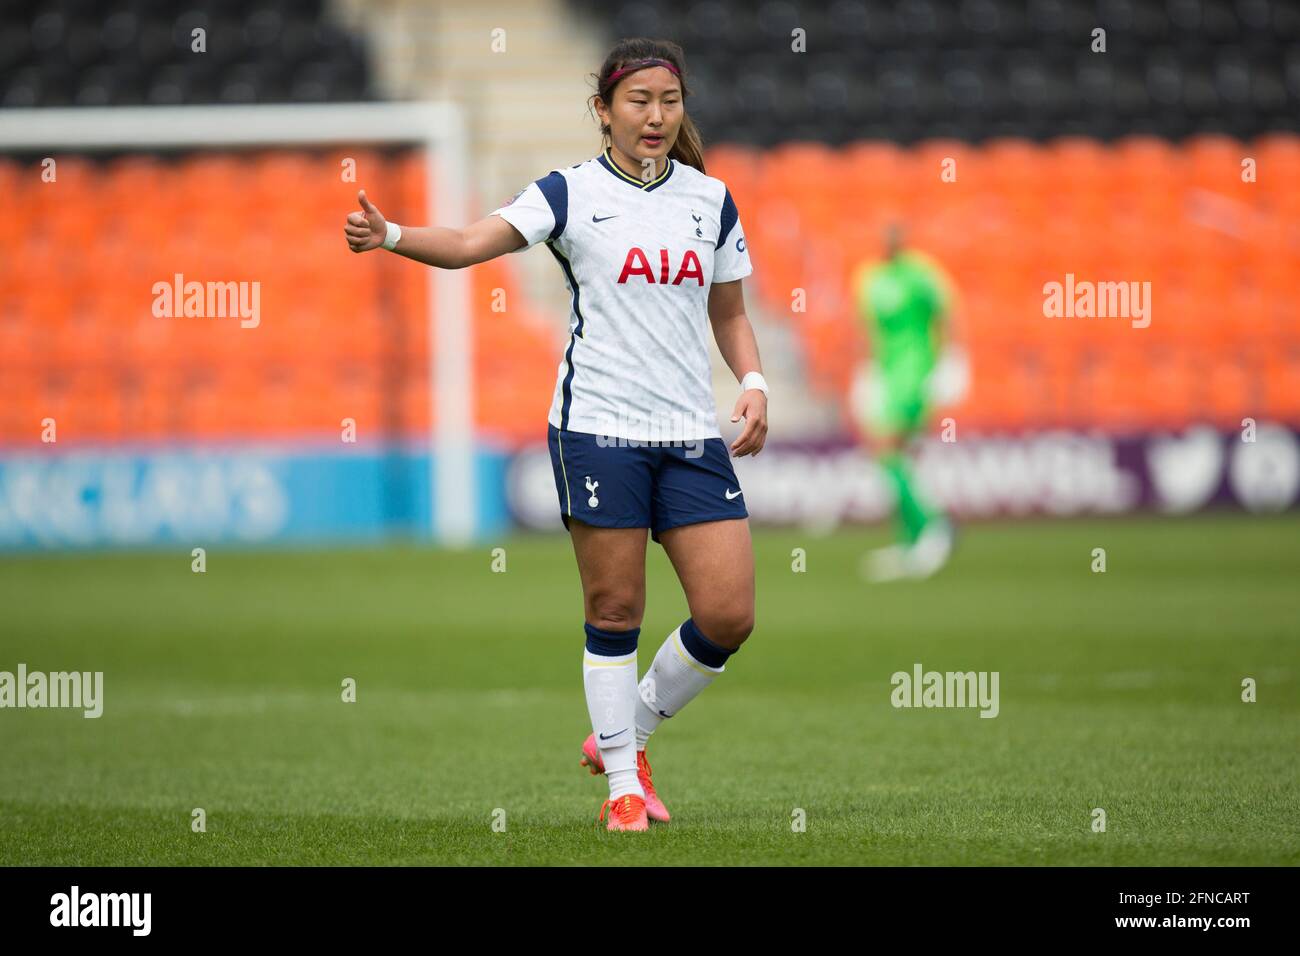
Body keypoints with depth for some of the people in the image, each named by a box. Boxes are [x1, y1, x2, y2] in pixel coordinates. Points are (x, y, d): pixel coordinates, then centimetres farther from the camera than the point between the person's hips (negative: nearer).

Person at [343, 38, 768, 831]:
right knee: (614, 611, -1)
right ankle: (622, 783, 13)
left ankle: (626, 736, 20)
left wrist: (754, 385, 2)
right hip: (598, 428, -4)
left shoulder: (711, 199, 10)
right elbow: (469, 244, -16)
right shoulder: (570, 193, -2)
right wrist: (389, 236, -34)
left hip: (693, 436, 4)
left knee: (729, 616, -2)